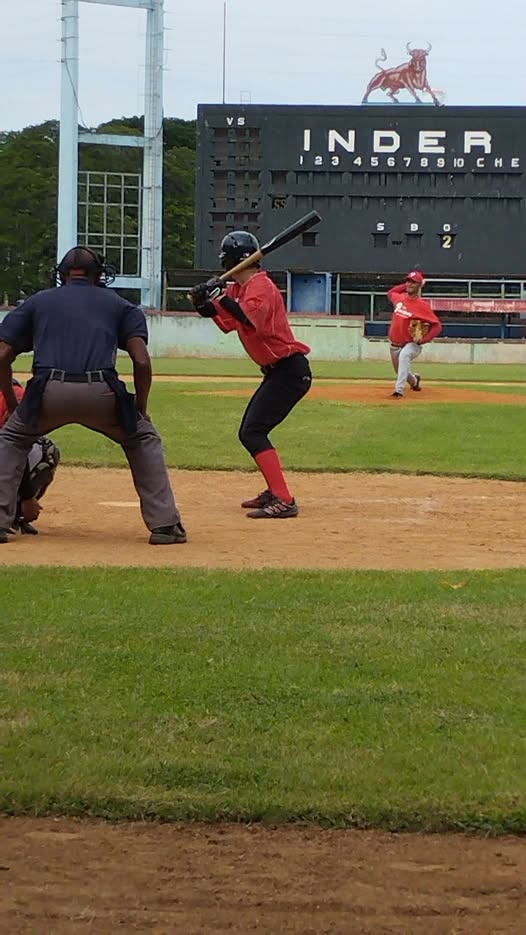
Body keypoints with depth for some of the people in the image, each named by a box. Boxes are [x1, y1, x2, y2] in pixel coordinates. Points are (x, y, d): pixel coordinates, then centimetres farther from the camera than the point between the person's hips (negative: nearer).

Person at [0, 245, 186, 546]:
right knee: (144, 440, 25)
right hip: (101, 394, 0)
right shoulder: (119, 305, 24)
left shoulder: (38, 301, 25)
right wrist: (140, 410, 20)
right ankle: (164, 524, 15)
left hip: (48, 392, 0)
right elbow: (142, 361, 9)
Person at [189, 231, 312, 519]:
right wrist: (205, 302, -1)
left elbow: (250, 320, -34)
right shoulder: (240, 288, 13)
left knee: (253, 433, -18)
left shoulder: (260, 286, -16)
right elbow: (228, 323, 16)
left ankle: (284, 501, -25)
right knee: (250, 432, 19)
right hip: (277, 372, 11)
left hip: (289, 370, -11)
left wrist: (222, 297, -35)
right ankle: (274, 491, 28)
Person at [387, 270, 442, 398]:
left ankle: (399, 390, -45)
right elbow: (390, 293, 25)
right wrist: (406, 286, 10)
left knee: (404, 356, -39)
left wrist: (423, 339, -28)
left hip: (411, 344, -6)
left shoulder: (423, 305, -16)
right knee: (401, 372, 22)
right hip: (395, 344, 6)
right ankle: (414, 380, 57)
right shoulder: (399, 298, 0)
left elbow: (437, 326, -15)